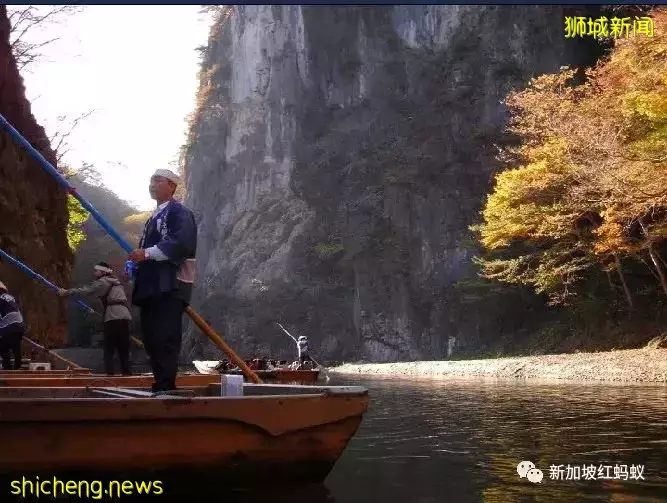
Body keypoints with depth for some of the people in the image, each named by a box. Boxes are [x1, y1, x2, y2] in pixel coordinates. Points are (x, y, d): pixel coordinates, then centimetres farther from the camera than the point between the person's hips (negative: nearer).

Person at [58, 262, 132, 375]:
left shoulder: (102, 282, 1)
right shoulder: (115, 282, 25)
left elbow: (86, 290, -1)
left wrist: (67, 292, 4)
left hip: (114, 318, -7)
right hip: (126, 316, 7)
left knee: (109, 347, -2)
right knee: (123, 348, 7)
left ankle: (109, 371, -9)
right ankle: (126, 370, 3)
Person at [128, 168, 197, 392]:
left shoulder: (180, 212, -4)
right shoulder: (154, 217, 25)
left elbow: (182, 243, -22)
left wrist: (148, 253, -24)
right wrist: (137, 262, 15)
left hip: (170, 286, -10)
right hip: (152, 287, 10)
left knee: (165, 339, -13)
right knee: (152, 339, 8)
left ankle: (166, 387, -12)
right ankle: (161, 386, 14)